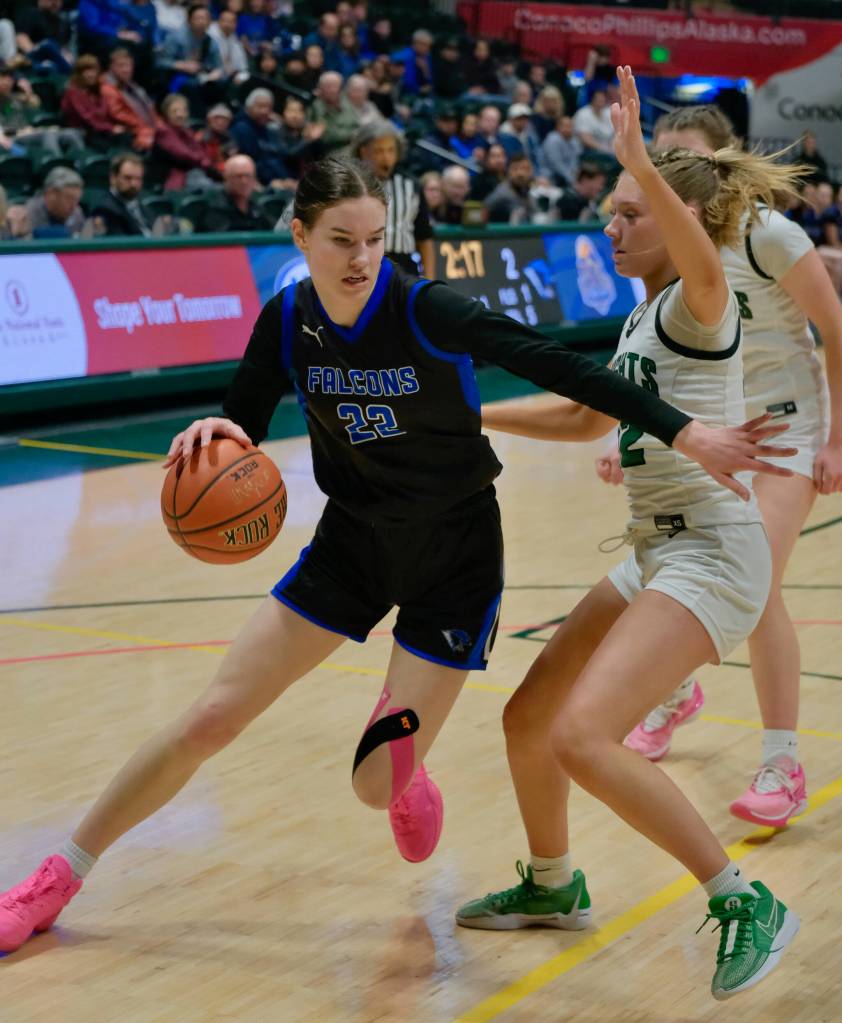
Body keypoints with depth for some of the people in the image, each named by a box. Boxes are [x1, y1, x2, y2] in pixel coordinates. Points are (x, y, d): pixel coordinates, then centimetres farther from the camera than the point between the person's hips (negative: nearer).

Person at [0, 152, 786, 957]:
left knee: (379, 787, -6)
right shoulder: (287, 321, -8)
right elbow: (244, 424, 1)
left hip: (454, 557, -3)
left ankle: (407, 772, 36)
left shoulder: (426, 310, -22)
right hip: (353, 541, 4)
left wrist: (682, 431, -30)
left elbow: (560, 367, -24)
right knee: (211, 718, 0)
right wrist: (215, 433, -24)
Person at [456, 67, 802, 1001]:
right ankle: (552, 887, 37)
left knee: (582, 736, -23)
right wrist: (468, 415, 26)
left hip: (712, 554, -9)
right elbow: (586, 419, 29)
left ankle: (746, 907, -12)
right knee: (528, 719, 15)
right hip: (658, 554, 9)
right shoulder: (643, 317, 15)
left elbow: (705, 265, -38)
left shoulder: (697, 307, -12)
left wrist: (641, 164, -51)